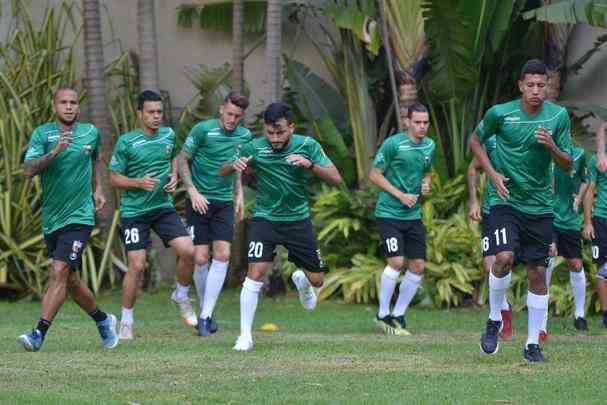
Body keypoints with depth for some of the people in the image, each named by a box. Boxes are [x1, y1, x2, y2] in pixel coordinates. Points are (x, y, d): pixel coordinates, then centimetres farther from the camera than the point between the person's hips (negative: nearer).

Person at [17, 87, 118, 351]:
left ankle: (39, 334, -22)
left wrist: (97, 188, 16)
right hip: (51, 219, 2)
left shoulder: (91, 133, 3)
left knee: (59, 273, -18)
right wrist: (54, 152, -30)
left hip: (79, 217, -2)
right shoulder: (42, 134, -4)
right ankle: (103, 320, 37)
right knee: (70, 280, 14)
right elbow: (29, 170, -18)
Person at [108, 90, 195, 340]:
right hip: (134, 211, -4)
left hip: (164, 207, 4)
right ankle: (126, 319, 9)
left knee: (188, 251, -12)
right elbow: (114, 178, -3)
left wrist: (174, 176, 5)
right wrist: (139, 182, -19)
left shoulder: (169, 135, 5)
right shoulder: (126, 142, -9)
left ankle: (181, 296, 14)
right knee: (137, 266, -8)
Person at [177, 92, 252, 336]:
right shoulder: (203, 130, -10)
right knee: (200, 259, -7)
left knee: (222, 255, -11)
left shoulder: (245, 136, 6)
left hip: (224, 203, 4)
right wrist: (193, 191, -13)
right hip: (200, 202, -4)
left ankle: (206, 315, -8)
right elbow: (182, 160, -4)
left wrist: (239, 195, 14)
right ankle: (204, 308, 15)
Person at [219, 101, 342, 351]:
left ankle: (301, 281, 46)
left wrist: (309, 164, -31)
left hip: (298, 220, 2)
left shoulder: (307, 145, -11)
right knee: (256, 273, -19)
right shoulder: (255, 148, -13)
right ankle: (245, 336, -10)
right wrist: (235, 165, -26)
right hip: (265, 218, -2)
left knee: (317, 280, 7)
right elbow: (222, 172, -1)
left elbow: (336, 178, -13)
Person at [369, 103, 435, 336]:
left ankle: (398, 315, 16)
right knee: (396, 261, -15)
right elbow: (374, 175, -7)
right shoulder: (393, 144, -12)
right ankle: (383, 314, 1)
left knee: (418, 266, 2)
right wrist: (401, 195, -14)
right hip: (389, 213, -6)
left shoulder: (430, 146, 8)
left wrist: (426, 184, 0)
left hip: (413, 215, 6)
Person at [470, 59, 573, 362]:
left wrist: (552, 147, -19)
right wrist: (493, 174, -2)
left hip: (540, 206, 2)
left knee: (537, 275, 2)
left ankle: (533, 344, 12)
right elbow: (475, 140, 11)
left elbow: (567, 165, 3)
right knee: (505, 258, -23)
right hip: (506, 201, -2)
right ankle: (494, 320, 0)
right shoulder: (500, 113, -6)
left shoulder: (558, 116, -1)